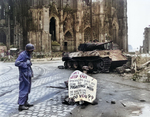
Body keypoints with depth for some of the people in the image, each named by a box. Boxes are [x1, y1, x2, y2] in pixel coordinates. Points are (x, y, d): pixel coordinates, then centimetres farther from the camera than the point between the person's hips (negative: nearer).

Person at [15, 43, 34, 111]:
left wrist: (31, 72, 18)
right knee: (24, 89, -8)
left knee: (27, 89, 16)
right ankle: (21, 105, -4)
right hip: (24, 75, -10)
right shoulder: (22, 55, -14)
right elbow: (16, 63, -22)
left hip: (28, 75, 10)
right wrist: (26, 64, -21)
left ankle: (25, 103, 27)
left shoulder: (28, 55, 15)